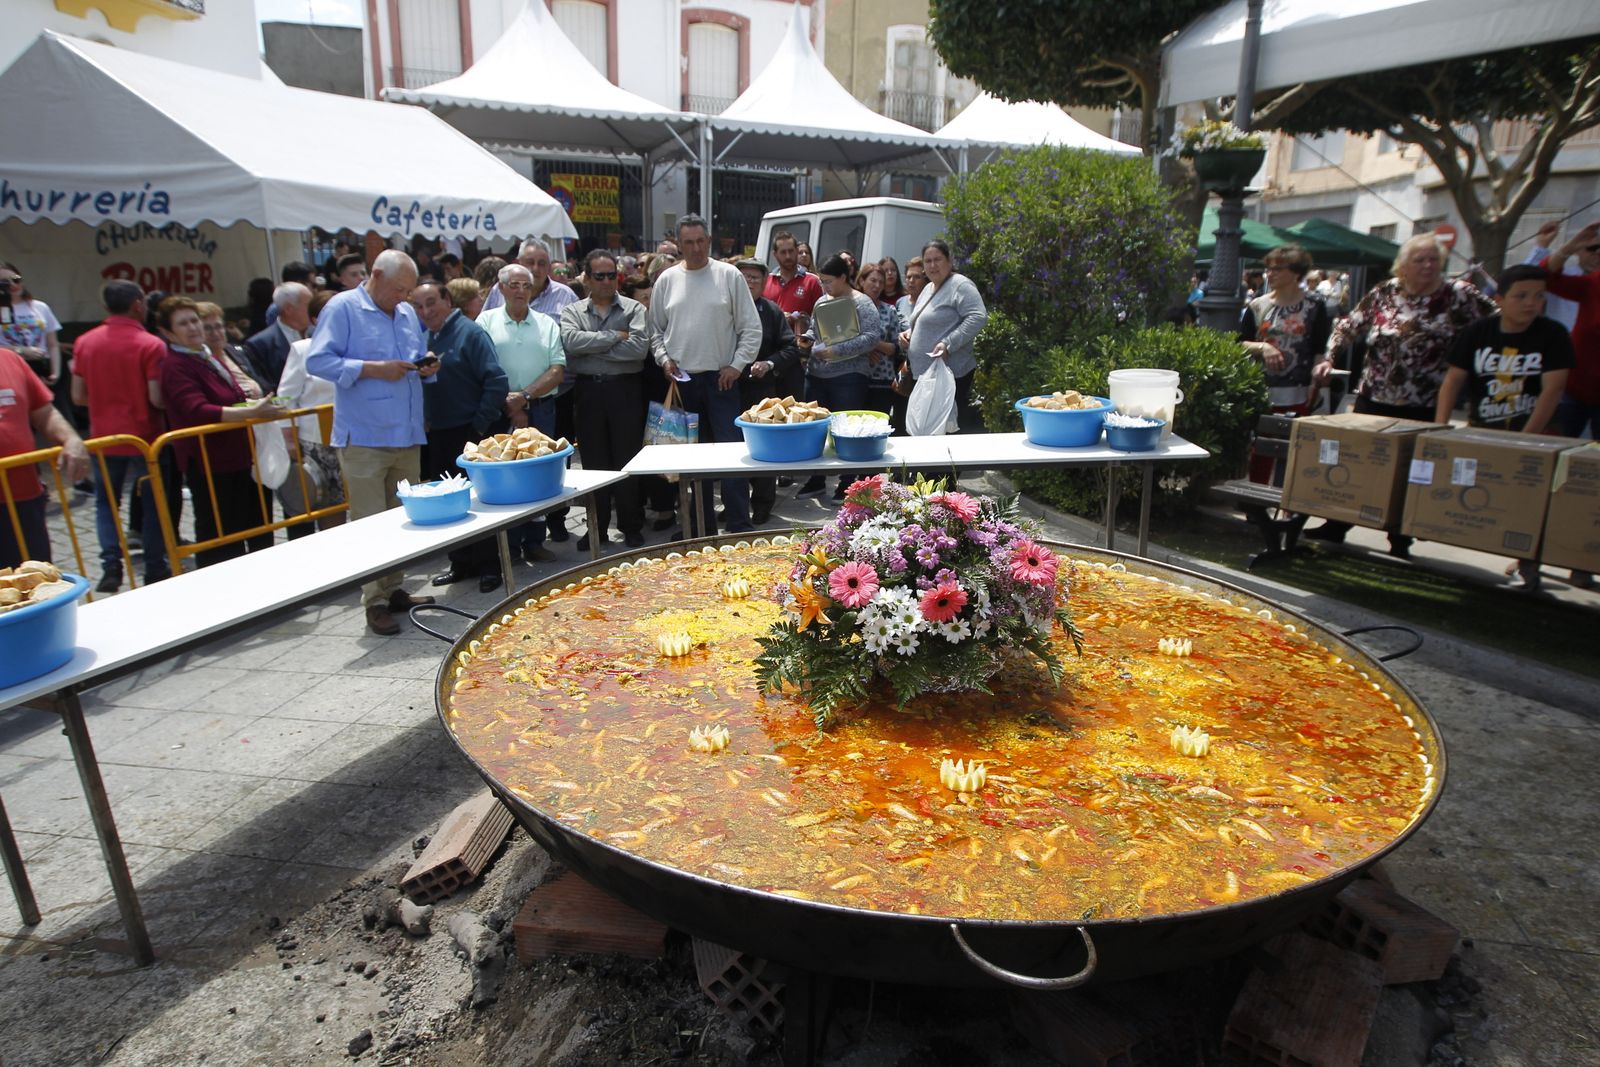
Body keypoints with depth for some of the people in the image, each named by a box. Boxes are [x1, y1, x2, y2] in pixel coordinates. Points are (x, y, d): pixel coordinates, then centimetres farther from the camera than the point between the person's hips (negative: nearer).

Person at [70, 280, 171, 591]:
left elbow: (78, 396, 3)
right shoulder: (151, 345, -13)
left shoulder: (85, 342, 1)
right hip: (144, 437, -3)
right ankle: (155, 569, 12)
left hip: (103, 437, 3)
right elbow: (157, 398, -18)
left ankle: (111, 565, 5)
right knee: (153, 502, 9)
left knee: (106, 501, 16)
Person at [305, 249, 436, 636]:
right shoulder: (342, 307, -4)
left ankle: (394, 589, 23)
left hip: (406, 435, 7)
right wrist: (374, 368, -18)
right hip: (364, 437, -7)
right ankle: (375, 603, 3)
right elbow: (318, 360, -11)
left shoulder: (407, 313, 17)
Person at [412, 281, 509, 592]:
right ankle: (462, 563, 25)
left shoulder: (470, 332, -8)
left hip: (469, 432, -7)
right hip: (436, 435, 7)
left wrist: (480, 427, -15)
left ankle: (489, 566, 11)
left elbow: (496, 382, -14)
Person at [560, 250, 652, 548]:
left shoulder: (635, 309, 3)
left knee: (628, 461, 2)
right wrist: (615, 337, -11)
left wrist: (592, 348, -10)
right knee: (593, 463, 8)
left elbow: (639, 348, -14)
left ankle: (632, 528, 14)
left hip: (626, 390, -2)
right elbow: (571, 341, -12)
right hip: (588, 392, 2)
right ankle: (597, 528, 19)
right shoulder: (572, 312, 9)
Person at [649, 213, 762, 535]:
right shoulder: (667, 280, 8)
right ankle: (703, 526, 20)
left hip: (721, 379, -3)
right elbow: (655, 328, 14)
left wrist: (736, 365, -7)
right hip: (682, 380, 3)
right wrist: (663, 358, -1)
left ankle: (740, 526, 0)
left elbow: (751, 328, 0)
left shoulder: (729, 276, 0)